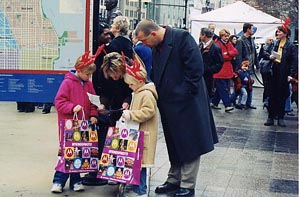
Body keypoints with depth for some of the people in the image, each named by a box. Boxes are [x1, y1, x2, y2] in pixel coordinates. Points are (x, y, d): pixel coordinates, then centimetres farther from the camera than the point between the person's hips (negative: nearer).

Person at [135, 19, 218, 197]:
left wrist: (186, 93, -17)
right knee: (174, 145, 17)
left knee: (189, 144, 2)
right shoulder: (157, 47, 9)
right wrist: (158, 95, 7)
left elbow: (196, 67, -20)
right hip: (169, 105, 8)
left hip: (187, 102, -8)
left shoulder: (182, 37, -15)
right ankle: (174, 180, 30)